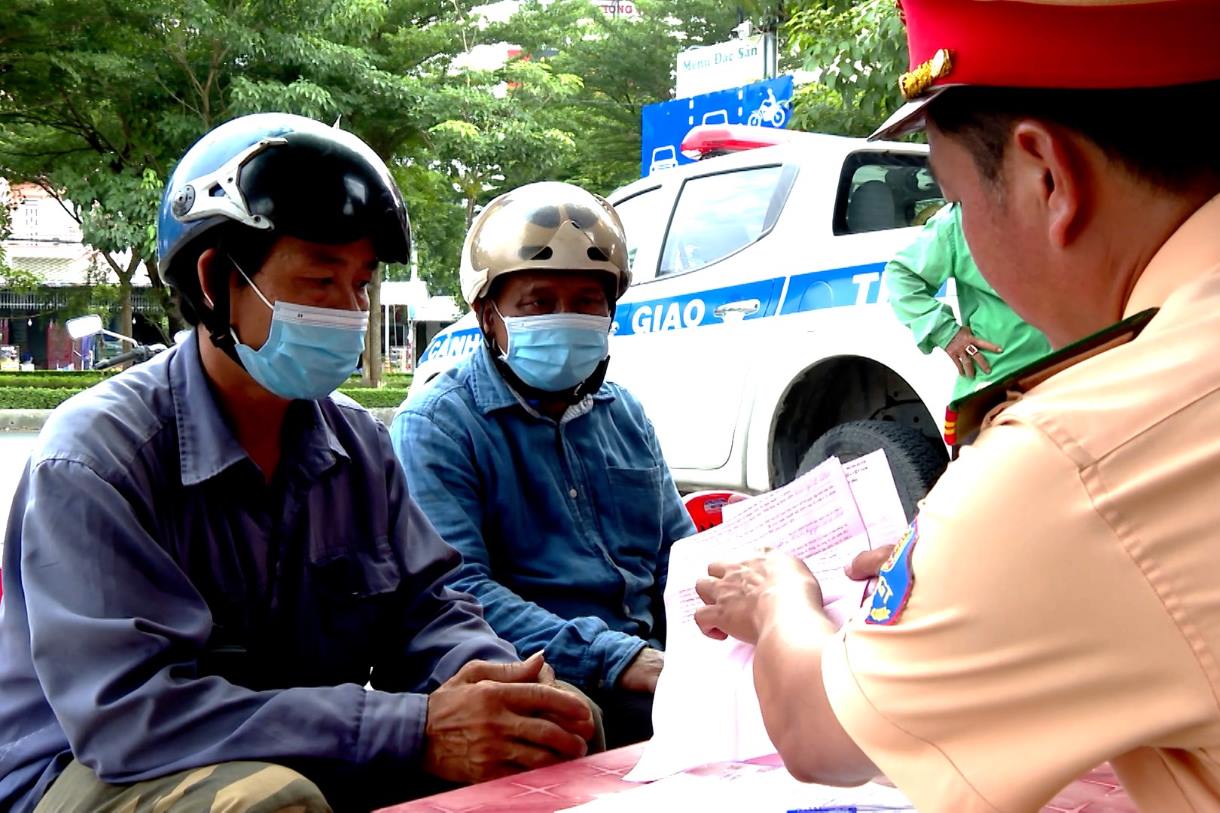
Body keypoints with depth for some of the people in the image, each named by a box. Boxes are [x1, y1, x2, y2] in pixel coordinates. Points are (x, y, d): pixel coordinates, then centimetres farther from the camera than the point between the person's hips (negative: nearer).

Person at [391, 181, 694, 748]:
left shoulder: (624, 415, 19)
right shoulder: (435, 427, -3)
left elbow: (678, 554, 22)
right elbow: (455, 591, -16)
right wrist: (615, 659, -24)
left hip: (646, 666, 7)